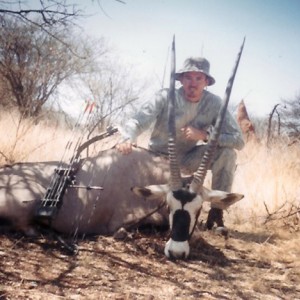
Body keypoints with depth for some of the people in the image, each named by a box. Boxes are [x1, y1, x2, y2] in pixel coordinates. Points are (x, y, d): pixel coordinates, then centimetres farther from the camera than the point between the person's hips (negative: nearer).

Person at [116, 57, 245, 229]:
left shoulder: (214, 103, -16)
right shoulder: (166, 97, -19)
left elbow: (238, 140, -22)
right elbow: (138, 121, -28)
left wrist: (205, 135, -35)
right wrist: (127, 139, -51)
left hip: (188, 158, 1)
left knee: (227, 152, -22)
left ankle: (216, 212, -10)